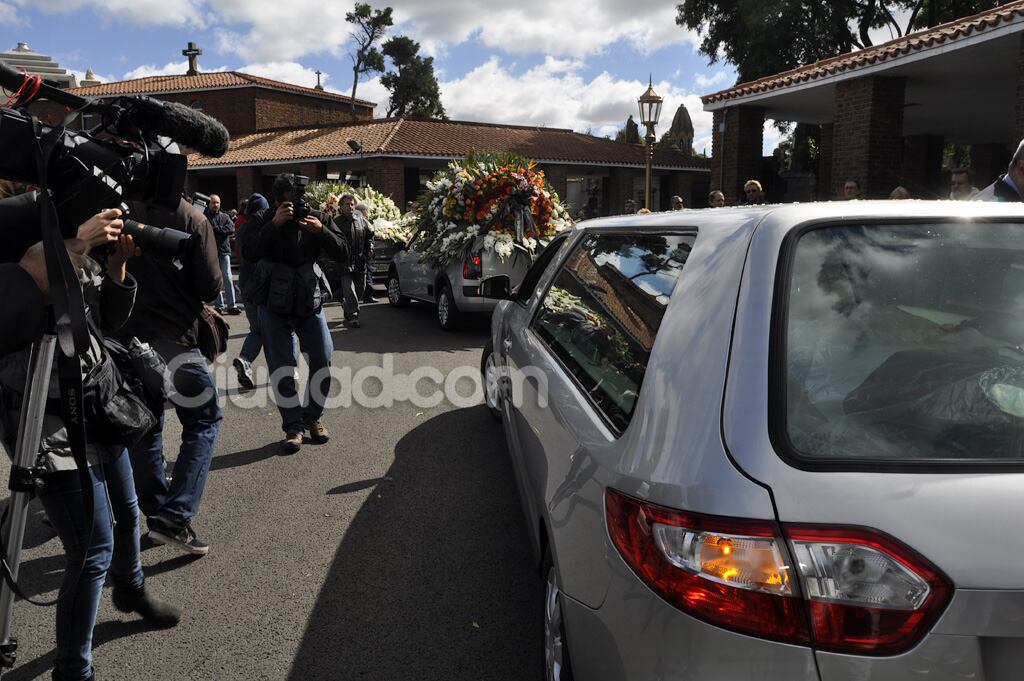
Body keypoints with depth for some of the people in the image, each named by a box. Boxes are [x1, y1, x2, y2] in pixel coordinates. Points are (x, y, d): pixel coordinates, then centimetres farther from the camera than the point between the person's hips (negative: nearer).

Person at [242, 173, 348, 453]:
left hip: (310, 302, 2)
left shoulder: (317, 218, 3)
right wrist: (274, 224, -26)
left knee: (322, 361, 2)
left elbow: (343, 254, -4)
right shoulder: (262, 220, -2)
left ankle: (313, 417, 21)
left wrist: (321, 231, -20)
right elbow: (249, 253, -19)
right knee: (281, 369, 0)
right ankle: (293, 426, 9)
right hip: (275, 304, -2)